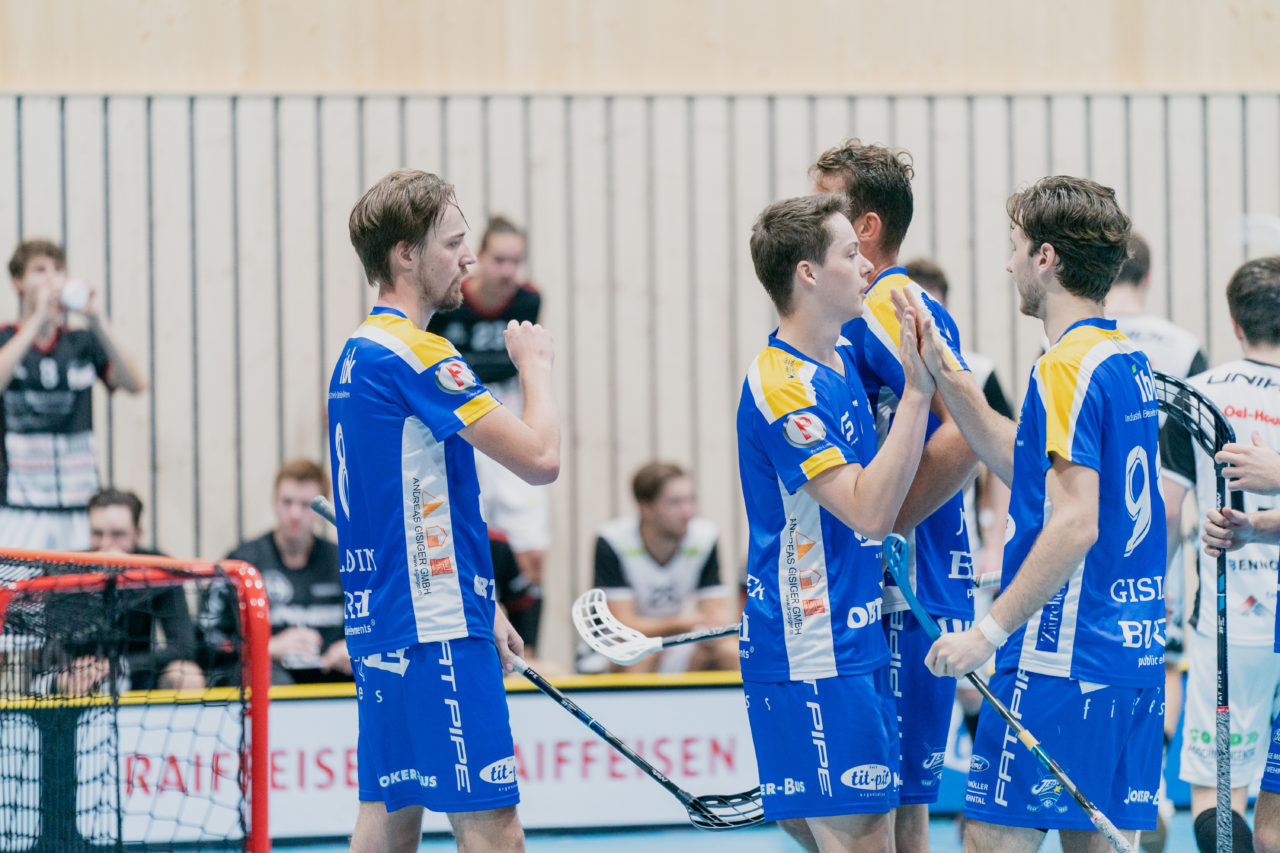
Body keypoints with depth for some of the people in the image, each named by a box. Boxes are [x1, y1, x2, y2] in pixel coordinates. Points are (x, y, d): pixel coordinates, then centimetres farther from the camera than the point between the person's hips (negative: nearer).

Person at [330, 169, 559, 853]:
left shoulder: (357, 354, 16)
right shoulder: (415, 353, -15)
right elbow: (540, 456, -18)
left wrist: (480, 608, 26)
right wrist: (535, 366, 0)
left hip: (378, 624, 10)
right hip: (435, 632, -10)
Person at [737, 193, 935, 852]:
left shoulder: (844, 359, 13)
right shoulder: (781, 385, -16)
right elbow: (869, 511, -23)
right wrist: (915, 393, -24)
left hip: (855, 644, 9)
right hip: (812, 659, -9)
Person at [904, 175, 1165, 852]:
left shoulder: (1066, 369, -14)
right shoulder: (1131, 364, 14)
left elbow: (1074, 524, -21)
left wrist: (990, 631, -18)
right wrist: (944, 374, 19)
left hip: (1058, 658, -9)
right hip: (1133, 657, 9)